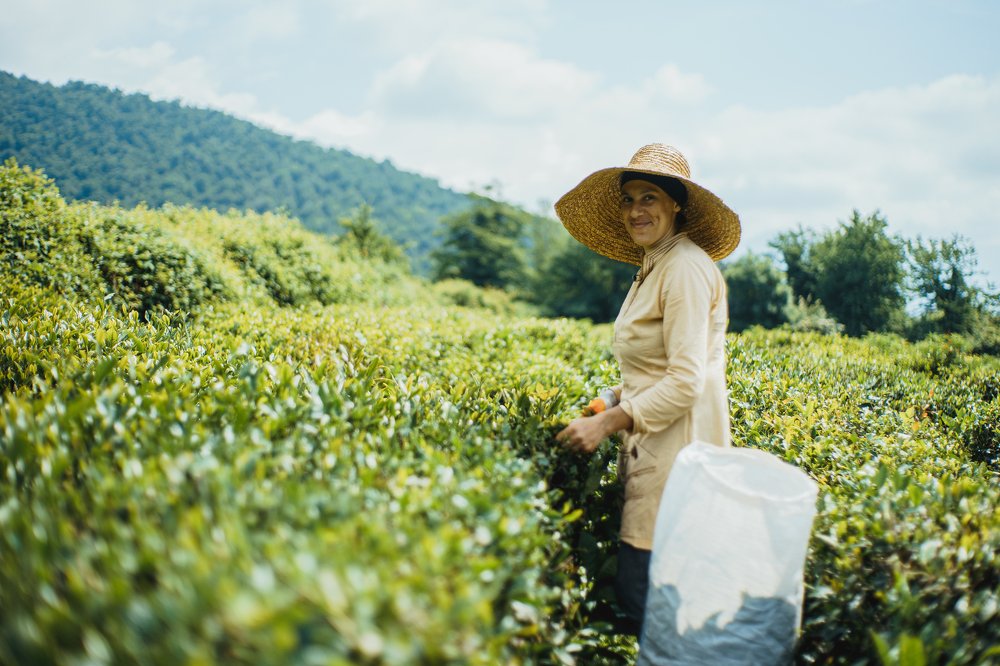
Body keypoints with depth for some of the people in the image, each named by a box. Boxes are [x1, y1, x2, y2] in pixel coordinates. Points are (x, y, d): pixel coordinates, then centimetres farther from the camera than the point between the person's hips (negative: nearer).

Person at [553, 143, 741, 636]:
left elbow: (686, 382, -20)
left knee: (642, 596, -4)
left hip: (678, 447, -9)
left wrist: (607, 423, -17)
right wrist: (612, 401, 8)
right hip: (653, 444, 9)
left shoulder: (685, 267, -15)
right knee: (637, 587, 13)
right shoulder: (653, 267, 15)